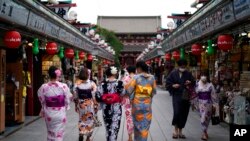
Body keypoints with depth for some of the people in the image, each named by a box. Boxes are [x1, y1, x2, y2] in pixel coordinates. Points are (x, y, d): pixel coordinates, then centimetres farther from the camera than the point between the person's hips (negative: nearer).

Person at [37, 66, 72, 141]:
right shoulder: (63, 86, -16)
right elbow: (67, 100, -6)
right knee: (59, 134, 8)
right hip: (60, 114, -2)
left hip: (49, 114, 2)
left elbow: (42, 101, 0)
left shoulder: (43, 87, -12)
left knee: (50, 133, 21)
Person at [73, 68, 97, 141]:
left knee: (81, 120, 16)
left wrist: (76, 105, 10)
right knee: (89, 120, 14)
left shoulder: (77, 84, -9)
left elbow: (75, 97, -3)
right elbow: (95, 96, -13)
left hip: (81, 105, 2)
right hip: (90, 104, -1)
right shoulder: (92, 84, -15)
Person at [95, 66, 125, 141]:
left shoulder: (103, 83, -6)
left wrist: (103, 100, 9)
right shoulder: (119, 83, -9)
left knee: (108, 127, 19)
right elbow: (123, 94, -7)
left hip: (106, 108, 2)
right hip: (116, 108, -2)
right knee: (114, 128, 1)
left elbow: (97, 95, -7)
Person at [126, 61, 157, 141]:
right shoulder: (152, 78, -3)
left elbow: (129, 90, -11)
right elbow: (154, 91, 2)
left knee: (137, 124, 15)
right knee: (145, 126, 9)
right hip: (147, 105, 1)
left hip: (137, 104, -1)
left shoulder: (136, 77, -10)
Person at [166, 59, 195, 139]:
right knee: (177, 112, -14)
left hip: (186, 96, 3)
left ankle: (180, 131, 19)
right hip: (176, 96, -3)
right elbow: (168, 82, 4)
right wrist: (173, 85, -14)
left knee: (184, 114, 5)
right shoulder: (173, 73, 1)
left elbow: (194, 83, 14)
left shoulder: (188, 74, 7)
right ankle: (176, 129, 6)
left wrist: (190, 83, -8)